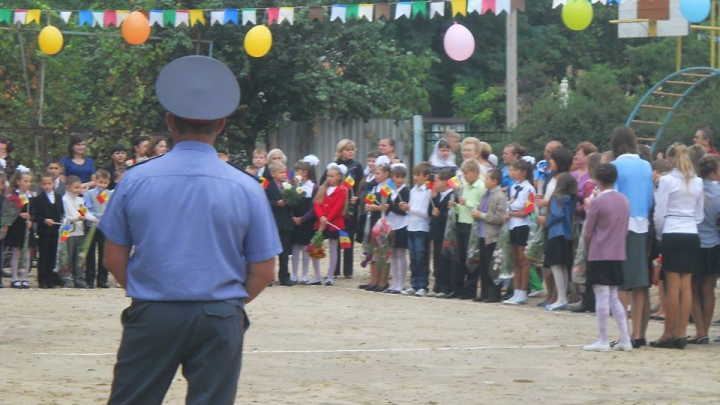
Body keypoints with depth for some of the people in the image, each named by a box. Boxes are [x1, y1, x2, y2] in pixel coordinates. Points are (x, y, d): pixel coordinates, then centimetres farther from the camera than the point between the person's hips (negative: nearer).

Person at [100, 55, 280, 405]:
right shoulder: (246, 189, -3)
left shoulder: (136, 180, -2)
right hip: (220, 321, 0)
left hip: (151, 316, 0)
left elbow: (114, 260, 4)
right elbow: (263, 272, 1)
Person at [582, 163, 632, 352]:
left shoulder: (597, 202, -12)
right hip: (618, 254, 6)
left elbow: (587, 232, -7)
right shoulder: (624, 201, 6)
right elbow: (625, 229, 12)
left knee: (602, 298, -1)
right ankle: (625, 340, 9)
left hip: (599, 255, -6)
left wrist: (589, 248, 10)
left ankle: (603, 341, 1)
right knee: (614, 298, 13)